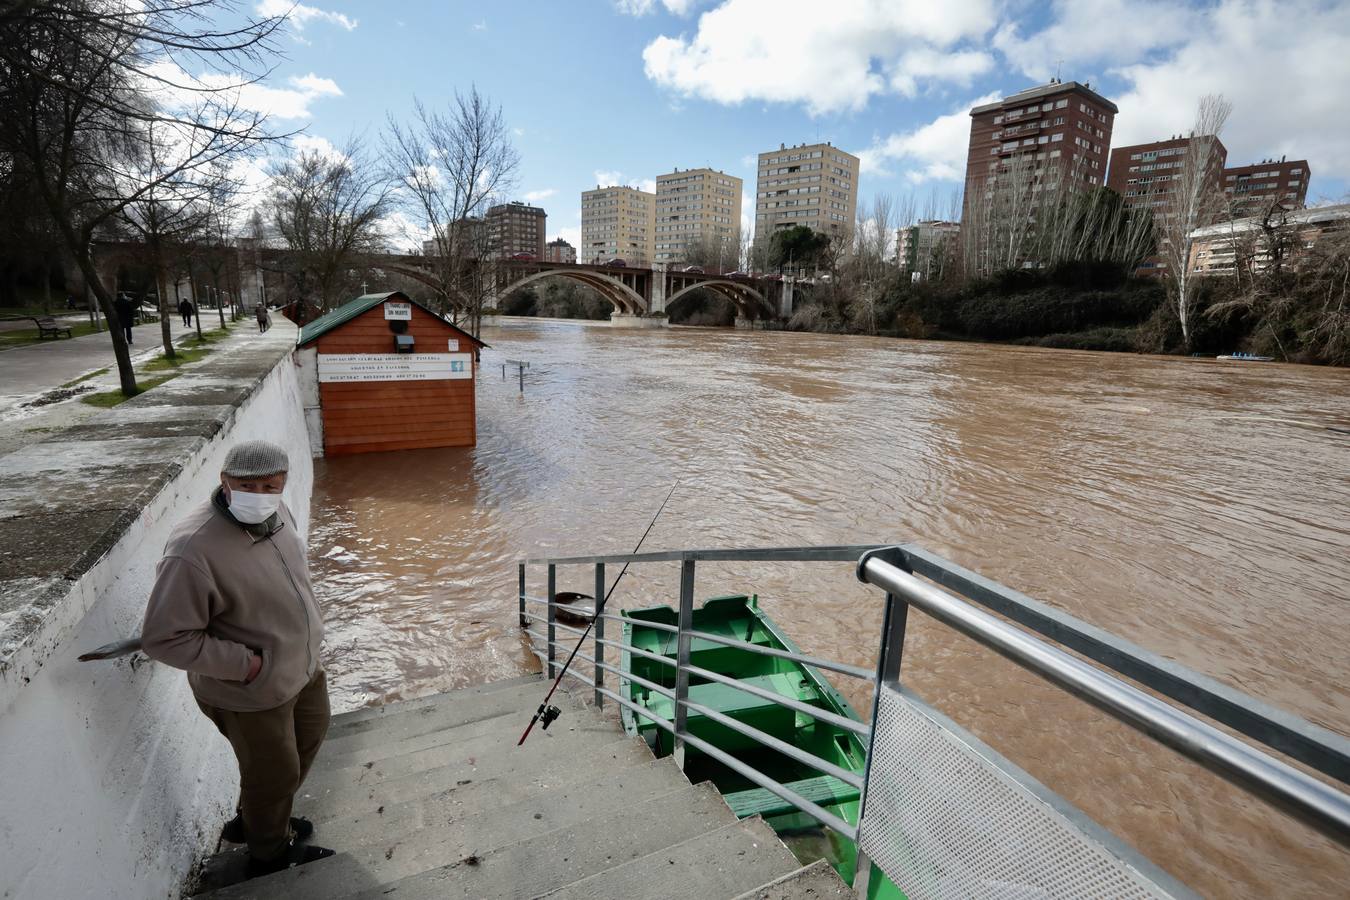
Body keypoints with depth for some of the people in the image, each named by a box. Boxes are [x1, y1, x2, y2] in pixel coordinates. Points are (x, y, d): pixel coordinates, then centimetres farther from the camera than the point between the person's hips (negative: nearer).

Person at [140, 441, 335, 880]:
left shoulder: (277, 513, -9)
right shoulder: (195, 550, -32)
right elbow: (163, 638, -25)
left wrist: (308, 628, 9)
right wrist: (244, 664, -24)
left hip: (302, 667, 8)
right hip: (252, 693, -8)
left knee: (309, 738, 29)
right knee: (274, 775, 16)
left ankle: (251, 822, 55)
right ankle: (269, 854, 47)